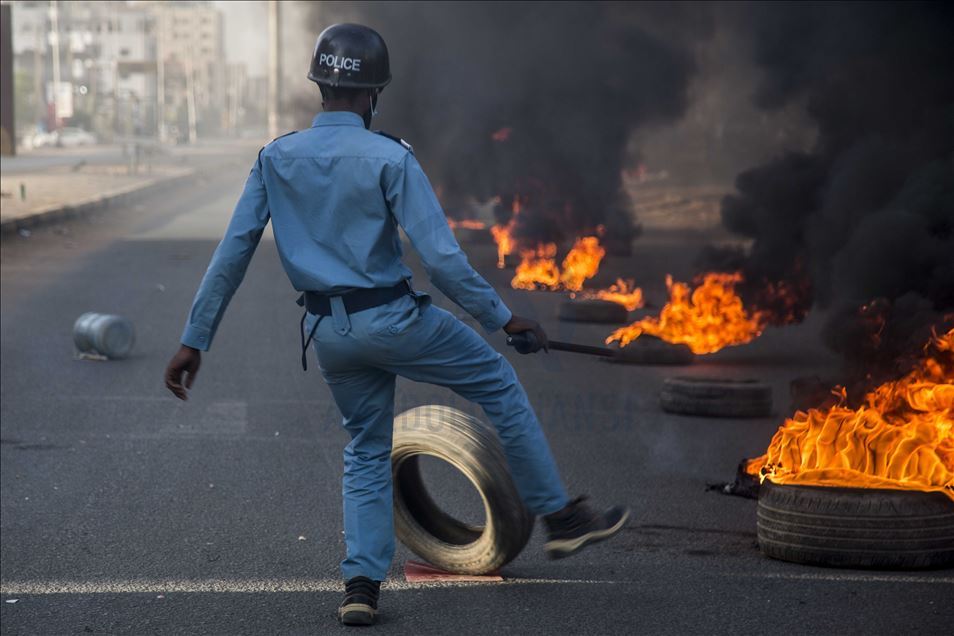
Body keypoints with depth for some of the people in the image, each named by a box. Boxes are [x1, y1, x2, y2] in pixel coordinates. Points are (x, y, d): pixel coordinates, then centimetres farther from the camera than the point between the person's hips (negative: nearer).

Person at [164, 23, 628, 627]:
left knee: (367, 450, 21)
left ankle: (362, 584, 10)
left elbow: (232, 254, -1)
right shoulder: (389, 159, -15)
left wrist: (195, 340, 4)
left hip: (329, 333, 5)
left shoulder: (276, 159, -1)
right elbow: (442, 257, -18)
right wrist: (502, 317, -6)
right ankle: (560, 516, 19)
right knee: (499, 384, 15)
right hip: (393, 320, -5)